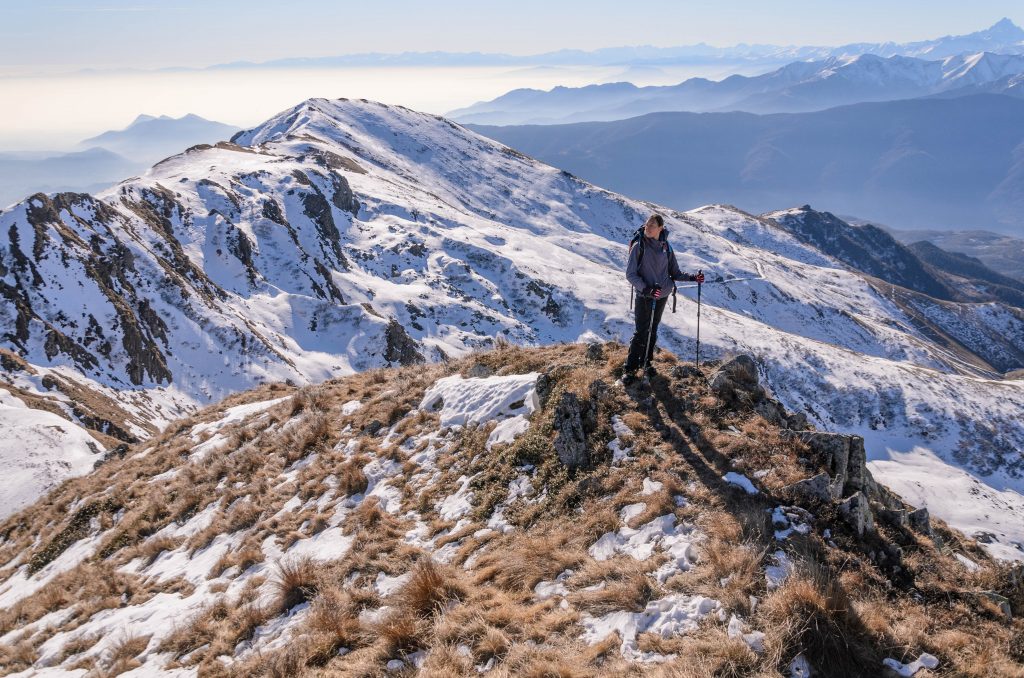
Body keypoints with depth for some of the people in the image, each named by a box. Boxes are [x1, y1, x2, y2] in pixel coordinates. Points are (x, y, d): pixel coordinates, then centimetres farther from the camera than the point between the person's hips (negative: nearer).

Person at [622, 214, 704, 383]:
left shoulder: (666, 248, 3)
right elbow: (630, 274, -10)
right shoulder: (639, 246, -7)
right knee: (641, 332, -7)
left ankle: (646, 362, 27)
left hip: (662, 296, 4)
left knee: (652, 330, 12)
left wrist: (693, 277, -5)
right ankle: (630, 368, 1)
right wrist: (646, 288, -22)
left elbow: (675, 273, 10)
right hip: (644, 296, -4)